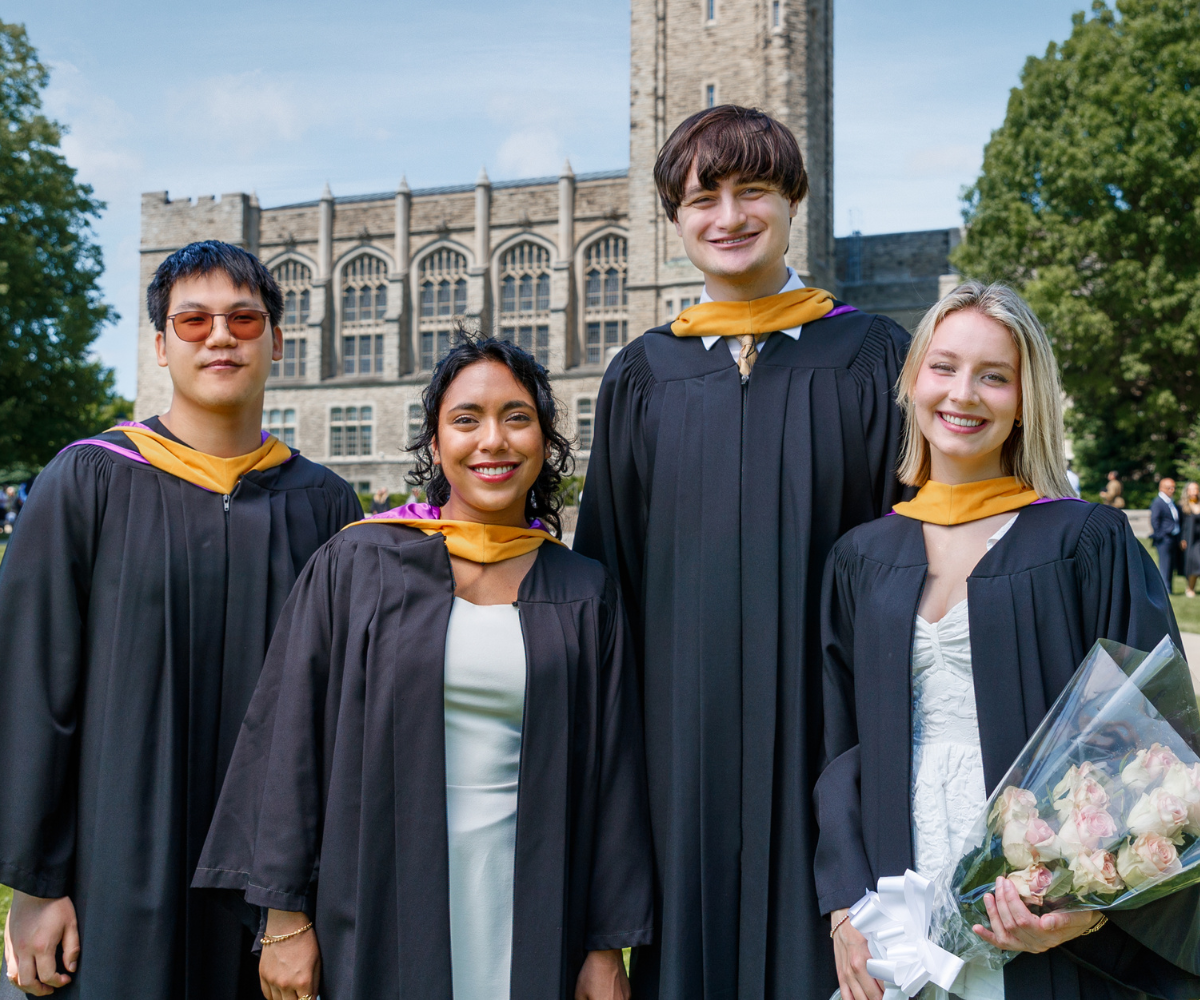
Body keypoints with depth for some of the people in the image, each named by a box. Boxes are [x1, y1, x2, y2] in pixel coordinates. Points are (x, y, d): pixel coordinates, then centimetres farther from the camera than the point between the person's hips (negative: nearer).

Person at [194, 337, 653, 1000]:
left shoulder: (585, 594, 3)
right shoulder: (357, 566, -2)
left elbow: (611, 772, 4)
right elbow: (291, 740, -2)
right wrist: (285, 915, -5)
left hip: (529, 913, 2)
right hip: (386, 899, -1)